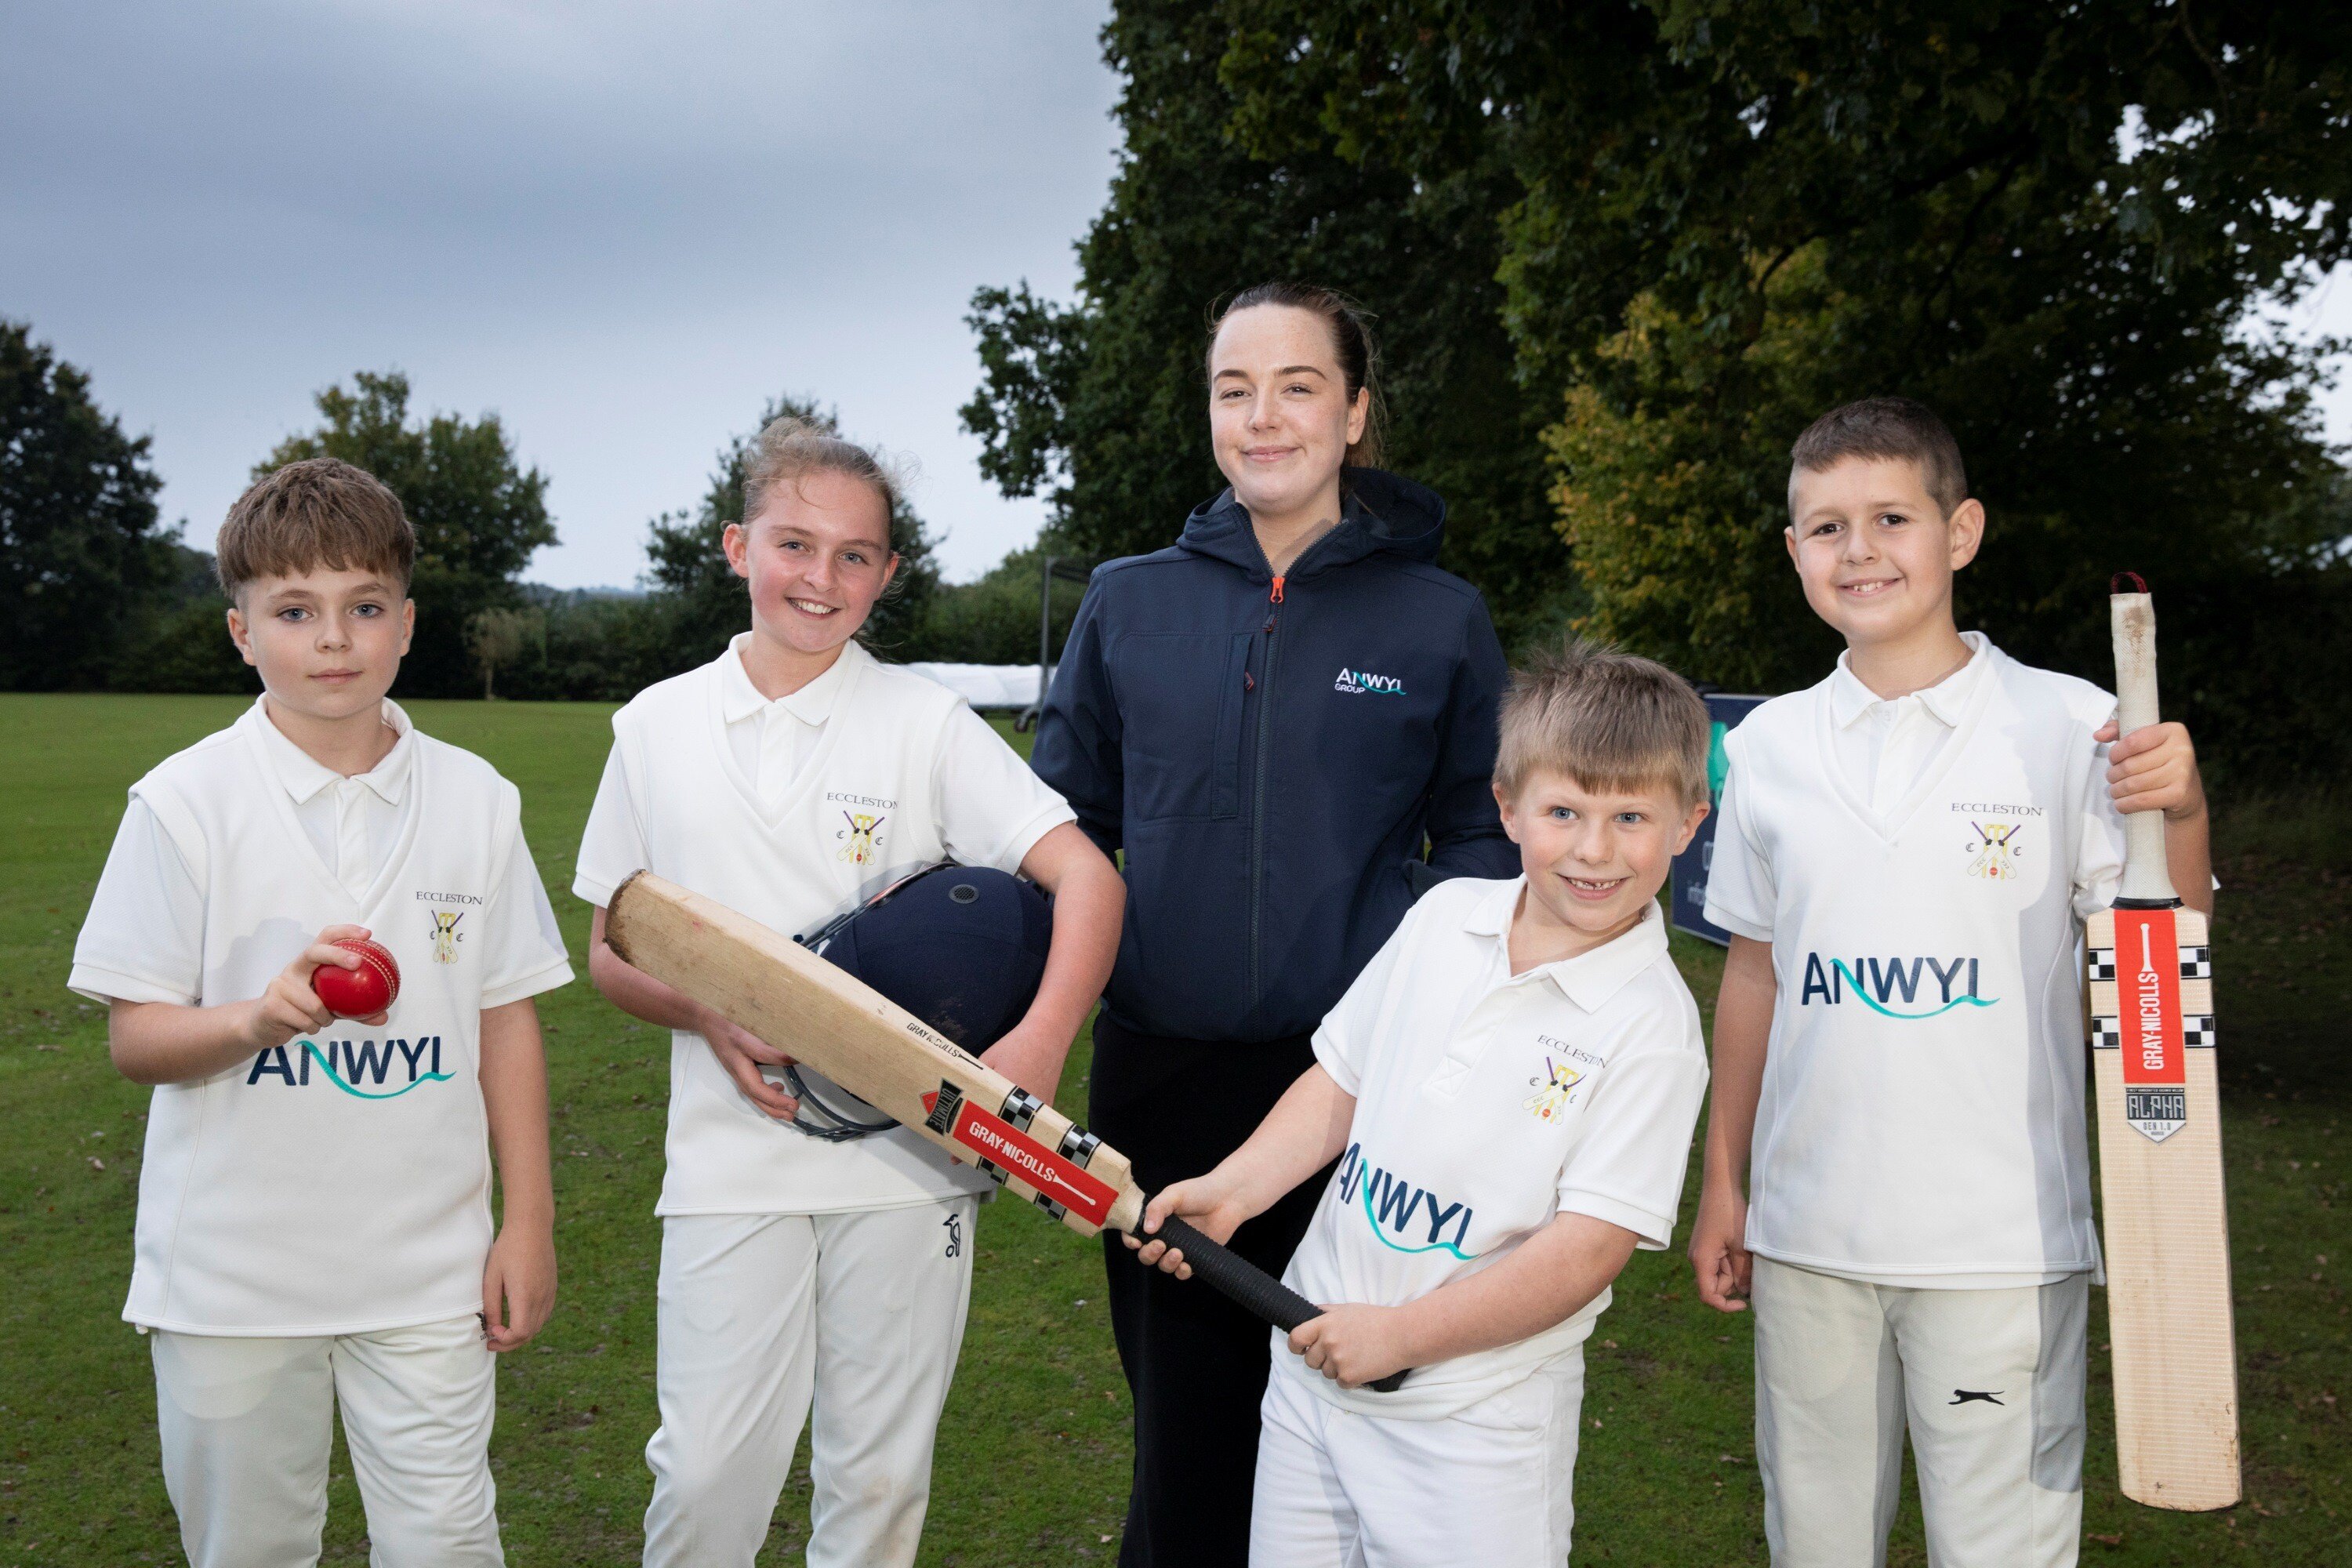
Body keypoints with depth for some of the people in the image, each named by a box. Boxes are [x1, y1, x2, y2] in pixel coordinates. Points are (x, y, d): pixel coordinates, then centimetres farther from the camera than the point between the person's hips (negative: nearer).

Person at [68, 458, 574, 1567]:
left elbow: (505, 1018, 6)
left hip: (427, 1268, 1)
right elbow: (133, 1037, -5)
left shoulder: (475, 801, 1)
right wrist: (262, 1015, -26)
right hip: (232, 1275, -1)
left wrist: (530, 1223, 5)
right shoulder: (187, 801, -6)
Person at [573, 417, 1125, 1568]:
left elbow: (1087, 876, -9)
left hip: (907, 1155, -1)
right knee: (705, 1470, 0)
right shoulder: (658, 726, 5)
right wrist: (711, 1016, -10)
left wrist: (1041, 1041, -27)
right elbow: (611, 953, 11)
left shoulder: (926, 721, -1)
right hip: (732, 1158, 1)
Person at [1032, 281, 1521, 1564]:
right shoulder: (1128, 604, 6)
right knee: (1183, 1429, 13)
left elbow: (1482, 842, 6)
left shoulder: (1439, 619, 1)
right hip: (1161, 1077, 2)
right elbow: (1061, 826, 11)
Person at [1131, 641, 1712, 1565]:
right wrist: (1232, 1189, -1)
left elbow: (1589, 1246, -18)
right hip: (1314, 1358, 5)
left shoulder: (1651, 1025, -16)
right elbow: (1345, 1080, 10)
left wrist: (1400, 1333, -18)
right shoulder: (1445, 915, 1)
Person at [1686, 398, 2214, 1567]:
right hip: (1807, 1233, 3)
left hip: (2000, 1239, -3)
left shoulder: (2067, 725, -5)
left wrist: (2178, 814, -23)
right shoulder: (1770, 744, 4)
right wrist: (1723, 1184, 13)